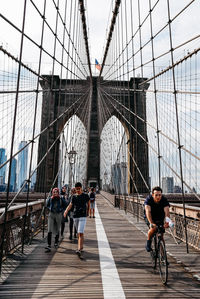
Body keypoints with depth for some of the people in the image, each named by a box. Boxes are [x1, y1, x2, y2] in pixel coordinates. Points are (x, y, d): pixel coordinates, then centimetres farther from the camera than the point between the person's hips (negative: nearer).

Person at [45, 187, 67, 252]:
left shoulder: (61, 199, -3)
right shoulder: (50, 199, 0)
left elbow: (65, 205, 8)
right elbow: (47, 205, 16)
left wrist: (61, 209, -6)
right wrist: (50, 208, -2)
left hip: (58, 215, 0)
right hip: (51, 215, 0)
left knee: (57, 230, 13)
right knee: (50, 230, -8)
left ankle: (56, 242, 33)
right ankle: (48, 246, -7)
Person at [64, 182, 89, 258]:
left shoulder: (85, 196, -1)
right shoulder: (74, 196, 7)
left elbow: (87, 203, 16)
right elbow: (70, 204, 1)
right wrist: (66, 210, -16)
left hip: (82, 216, -4)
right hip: (75, 216, 4)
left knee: (80, 233, -14)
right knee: (79, 233, 15)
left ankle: (79, 250, -18)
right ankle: (81, 247, 31)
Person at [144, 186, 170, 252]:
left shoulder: (164, 200, -23)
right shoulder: (148, 199, -28)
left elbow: (167, 212, -35)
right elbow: (148, 211, -39)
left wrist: (167, 222, -52)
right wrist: (151, 223, -53)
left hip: (160, 218, 2)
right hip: (150, 218, -2)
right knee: (153, 228, -28)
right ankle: (148, 243, -3)